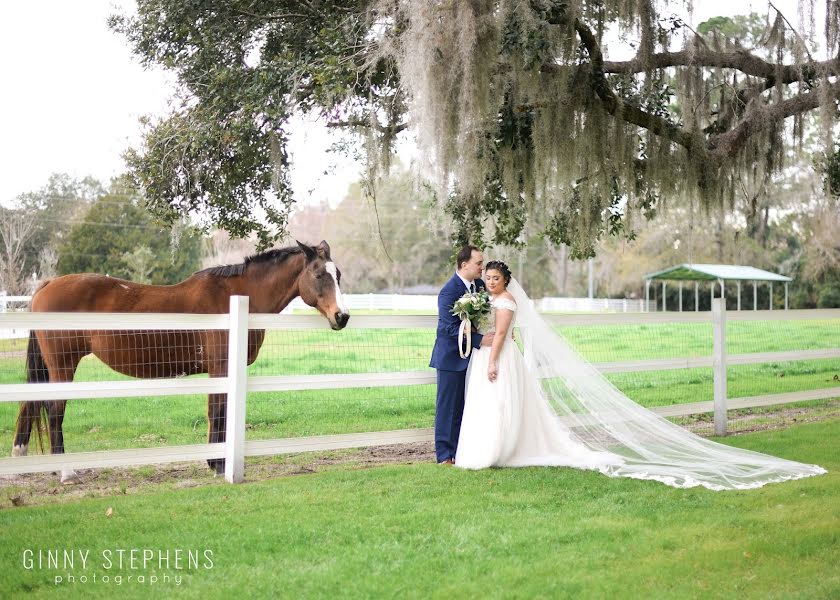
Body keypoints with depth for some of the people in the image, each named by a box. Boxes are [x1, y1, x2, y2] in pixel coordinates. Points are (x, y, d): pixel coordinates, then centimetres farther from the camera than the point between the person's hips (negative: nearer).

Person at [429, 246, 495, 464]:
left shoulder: (480, 284, 5)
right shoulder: (449, 292, -19)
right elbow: (451, 328, -23)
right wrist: (480, 340, -25)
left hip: (470, 355, 7)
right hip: (451, 356, -7)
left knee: (463, 407, 12)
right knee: (447, 406, 0)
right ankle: (444, 455, 7)